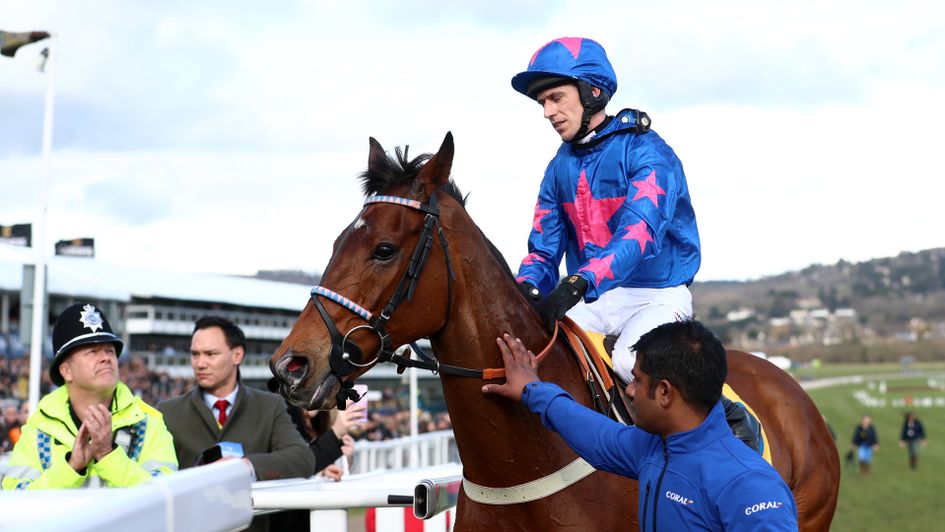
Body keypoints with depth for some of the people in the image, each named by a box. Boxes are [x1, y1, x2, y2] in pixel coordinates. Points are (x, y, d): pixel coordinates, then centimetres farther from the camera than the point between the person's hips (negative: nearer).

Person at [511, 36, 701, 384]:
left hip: (657, 295, -5)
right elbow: (543, 247, 10)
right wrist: (527, 287, -15)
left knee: (630, 360, -34)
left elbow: (640, 232, -26)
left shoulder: (646, 151, -11)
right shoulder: (560, 166, 10)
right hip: (593, 300, 5)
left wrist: (579, 283, -40)